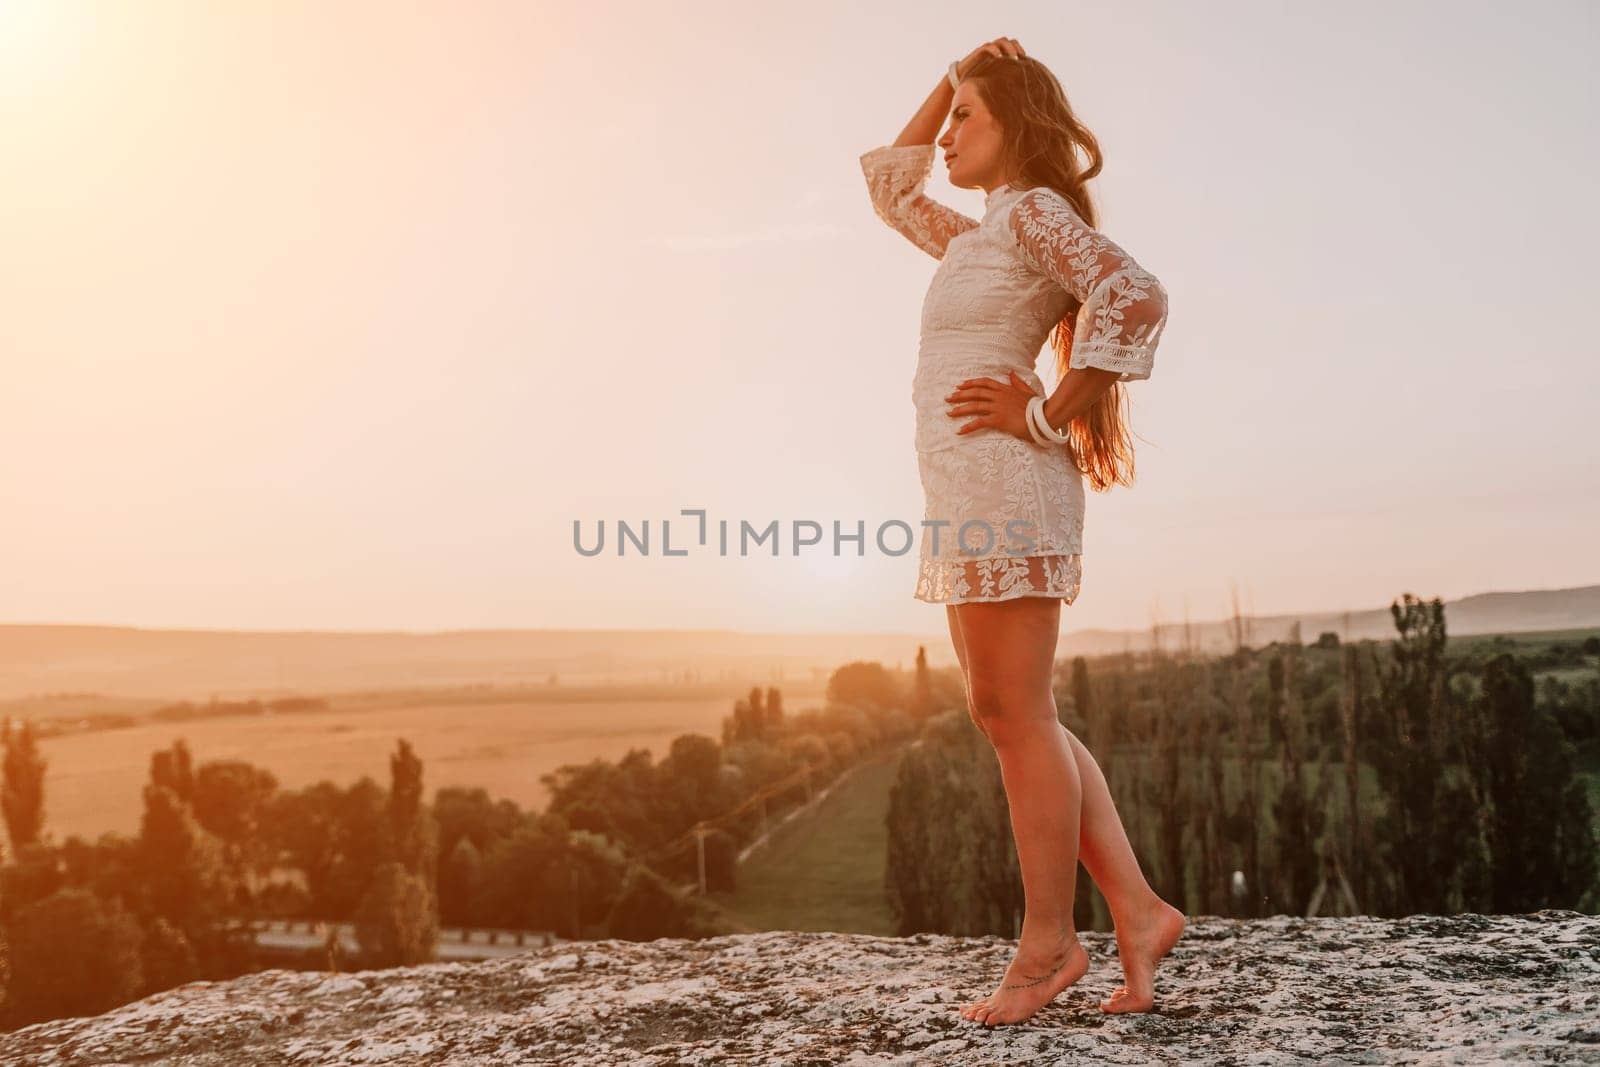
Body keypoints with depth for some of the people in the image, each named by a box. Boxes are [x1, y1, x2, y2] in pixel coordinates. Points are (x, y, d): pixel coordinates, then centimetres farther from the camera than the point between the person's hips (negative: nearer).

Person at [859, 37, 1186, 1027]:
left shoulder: (1034, 209, -1)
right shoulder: (978, 236, 25)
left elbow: (1135, 294, -18)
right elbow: (889, 183, 38)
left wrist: (1048, 413, -12)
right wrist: (953, 77, 31)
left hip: (1002, 481, -10)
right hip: (970, 494, 10)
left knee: (1017, 714, -5)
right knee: (1007, 713, 9)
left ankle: (1050, 941, 6)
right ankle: (1138, 909, 13)